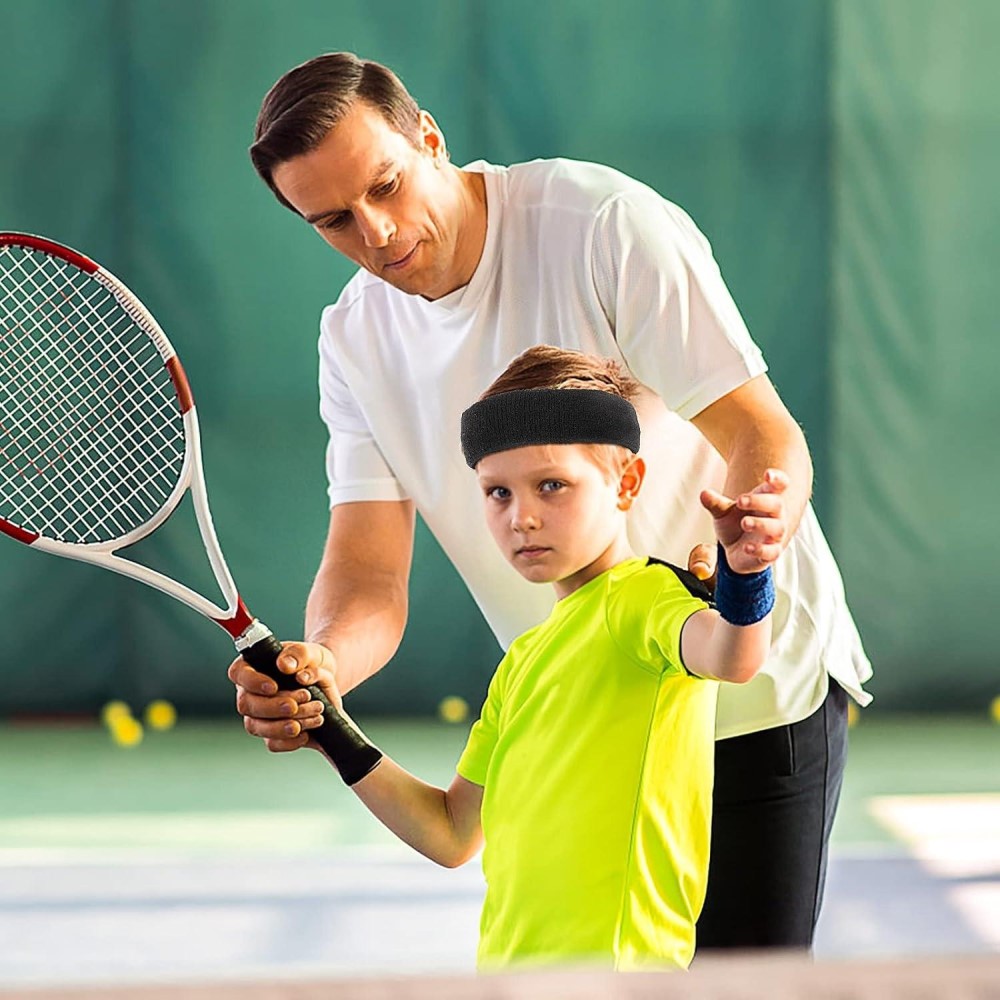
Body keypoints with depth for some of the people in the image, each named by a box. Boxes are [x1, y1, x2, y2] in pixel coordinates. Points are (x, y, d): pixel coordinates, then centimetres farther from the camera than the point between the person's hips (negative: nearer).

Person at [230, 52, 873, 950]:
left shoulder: (606, 225, -19)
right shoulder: (355, 340, -2)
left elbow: (765, 435, -22)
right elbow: (370, 573, -9)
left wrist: (752, 536, -45)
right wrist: (321, 664, -33)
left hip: (755, 697, -5)